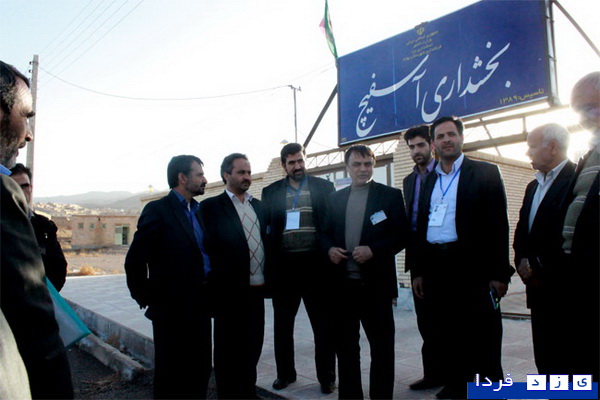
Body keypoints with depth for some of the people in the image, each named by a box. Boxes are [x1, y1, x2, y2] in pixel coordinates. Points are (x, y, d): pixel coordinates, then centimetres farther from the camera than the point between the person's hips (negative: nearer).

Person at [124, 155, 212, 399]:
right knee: (172, 376, 9)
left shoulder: (199, 211, 11)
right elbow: (134, 262, -13)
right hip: (172, 308, -6)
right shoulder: (158, 210, -10)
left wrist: (209, 294, 8)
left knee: (201, 370, 16)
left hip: (199, 306, 7)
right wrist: (146, 300, -7)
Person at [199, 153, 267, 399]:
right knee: (228, 351, 8)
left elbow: (266, 241, 15)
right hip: (230, 290, -6)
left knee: (252, 348, 16)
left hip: (256, 289, 6)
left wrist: (268, 279, 9)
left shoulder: (258, 206, 14)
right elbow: (209, 247, -9)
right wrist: (220, 276, -14)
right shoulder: (211, 207, -4)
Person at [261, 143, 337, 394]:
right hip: (284, 265, 2)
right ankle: (285, 373, 32)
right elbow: (265, 227, 5)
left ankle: (326, 377, 23)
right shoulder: (271, 192, 8)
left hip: (316, 263, -1)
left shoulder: (324, 187, 5)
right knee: (282, 324, 14)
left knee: (323, 324, 7)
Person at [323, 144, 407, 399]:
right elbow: (326, 233, 14)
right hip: (342, 283, 4)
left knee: (381, 344, 7)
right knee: (345, 344, 14)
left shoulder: (391, 195, 1)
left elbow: (402, 235, -5)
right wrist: (330, 249, -8)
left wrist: (373, 250, -18)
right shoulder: (335, 198, 12)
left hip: (376, 283, -3)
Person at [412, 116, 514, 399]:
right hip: (437, 267, 5)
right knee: (445, 333, 13)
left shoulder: (485, 173, 0)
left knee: (483, 338, 3)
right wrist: (418, 271, 11)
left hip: (472, 267, -5)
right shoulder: (428, 180, 15)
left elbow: (498, 224, -5)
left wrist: (499, 273, -10)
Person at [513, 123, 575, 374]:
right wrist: (522, 261, 1)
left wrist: (543, 273, -13)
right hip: (539, 288, 8)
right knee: (545, 358, 12)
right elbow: (522, 229, 18)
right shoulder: (534, 186, 18)